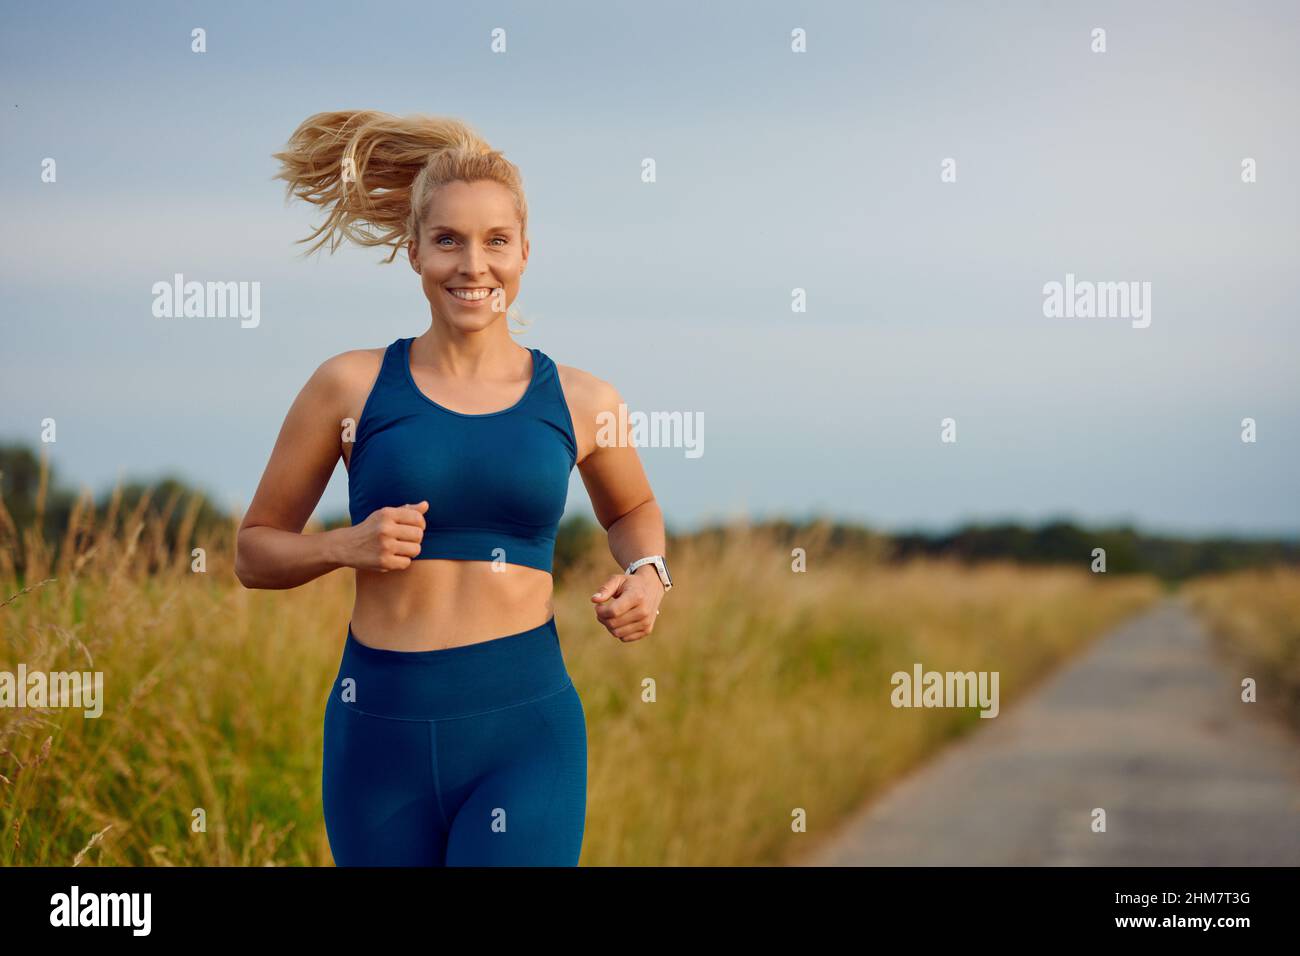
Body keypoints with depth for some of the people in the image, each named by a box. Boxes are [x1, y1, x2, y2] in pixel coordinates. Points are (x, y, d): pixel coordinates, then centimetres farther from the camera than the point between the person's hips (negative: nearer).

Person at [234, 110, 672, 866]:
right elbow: (256, 550, 9)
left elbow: (633, 510, 27)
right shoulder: (352, 387, 2)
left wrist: (647, 573, 6)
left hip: (527, 730, 0)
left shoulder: (581, 402, 6)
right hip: (381, 729, 1)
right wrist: (343, 546, -11)